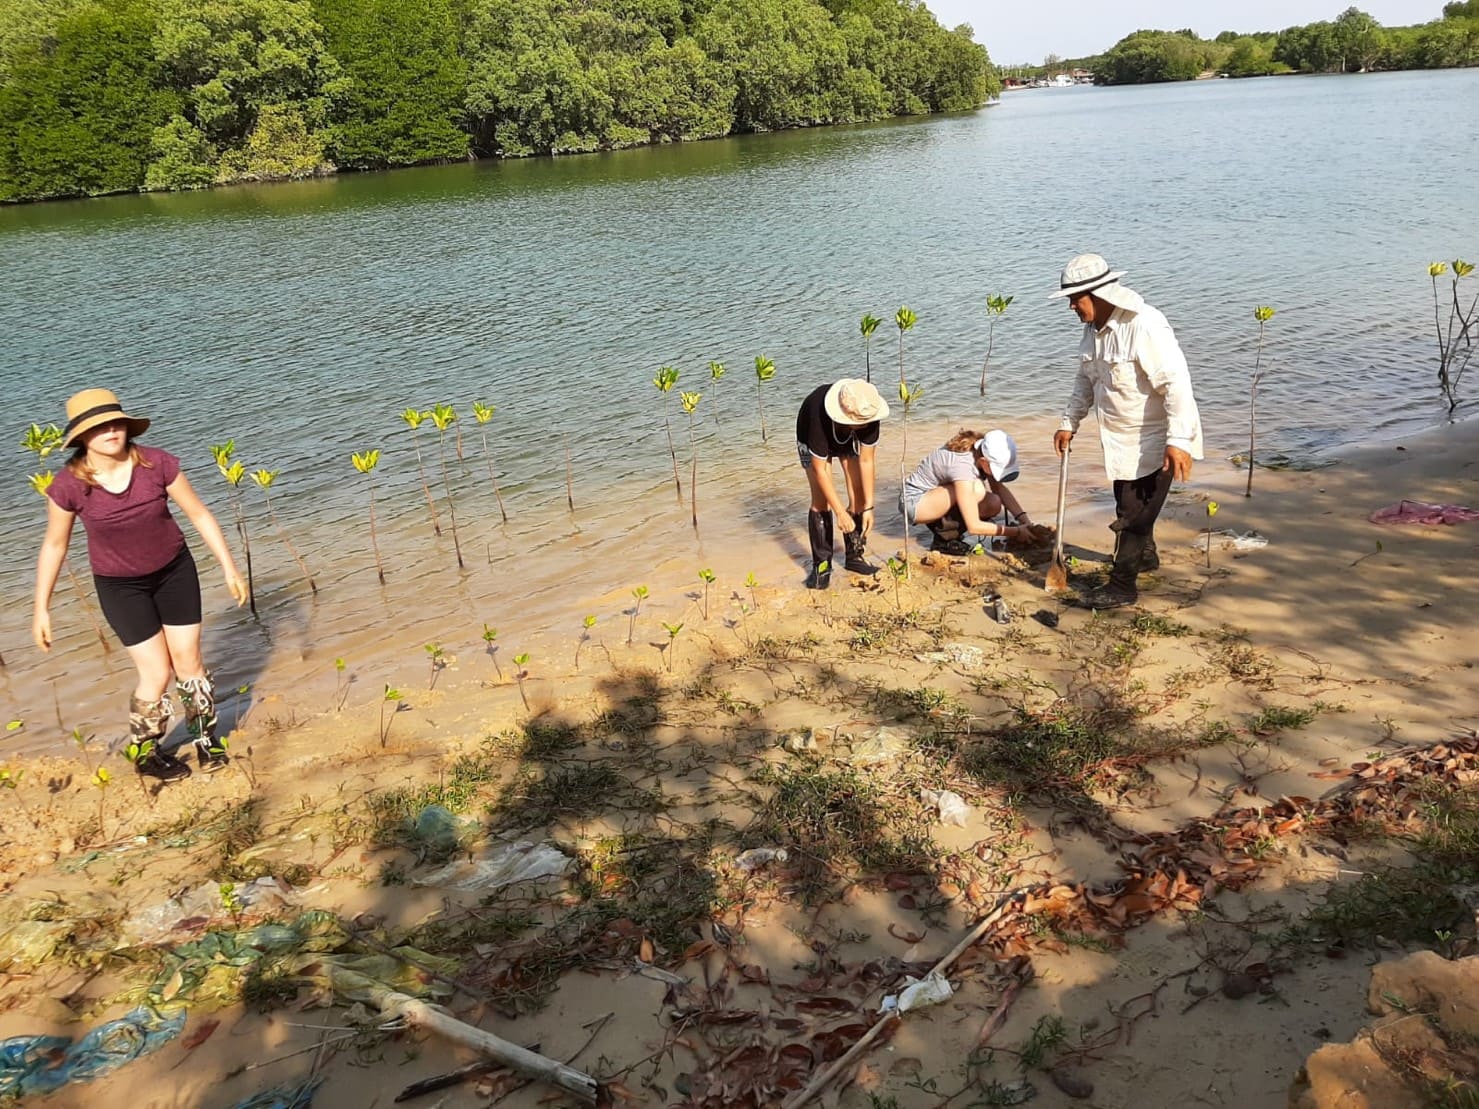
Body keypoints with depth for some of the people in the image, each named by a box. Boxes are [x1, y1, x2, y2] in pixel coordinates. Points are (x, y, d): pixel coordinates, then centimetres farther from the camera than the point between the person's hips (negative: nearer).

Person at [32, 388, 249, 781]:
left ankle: (207, 737, 29)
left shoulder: (157, 463, -20)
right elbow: (54, 545, -7)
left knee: (188, 662, 6)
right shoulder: (69, 484, -21)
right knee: (157, 673, -2)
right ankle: (144, 752, 24)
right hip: (120, 586, -1)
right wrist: (41, 609, -4)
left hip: (174, 570, 1)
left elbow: (199, 514, -9)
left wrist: (230, 569, -7)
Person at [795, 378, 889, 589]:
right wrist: (840, 512, -36)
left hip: (851, 439, 3)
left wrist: (869, 507, -27)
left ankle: (855, 555, 12)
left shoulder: (869, 414, -36)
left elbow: (866, 461, -27)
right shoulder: (819, 415, -44)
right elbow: (820, 470, -36)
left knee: (859, 497, -4)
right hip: (814, 439, -3)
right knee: (821, 500, -14)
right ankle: (821, 564, -5)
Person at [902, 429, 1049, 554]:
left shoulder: (982, 450, -12)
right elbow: (974, 527, -32)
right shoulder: (963, 466, -34)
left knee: (994, 505, -10)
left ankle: (941, 523, 4)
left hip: (936, 494, 8)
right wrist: (1016, 532, -25)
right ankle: (944, 537, -13)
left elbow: (999, 487, 1)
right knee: (976, 489, -30)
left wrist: (1025, 520, -11)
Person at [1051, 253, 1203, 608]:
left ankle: (1122, 586, 4)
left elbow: (1176, 382, -30)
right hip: (1122, 438, 9)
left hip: (1155, 440, -9)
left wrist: (1178, 440, -33)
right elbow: (1086, 380, 17)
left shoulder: (1144, 325, -26)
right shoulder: (1094, 328, 3)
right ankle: (1146, 556, 47)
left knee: (1134, 514, -5)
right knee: (1128, 505, 24)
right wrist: (1070, 423, 14)